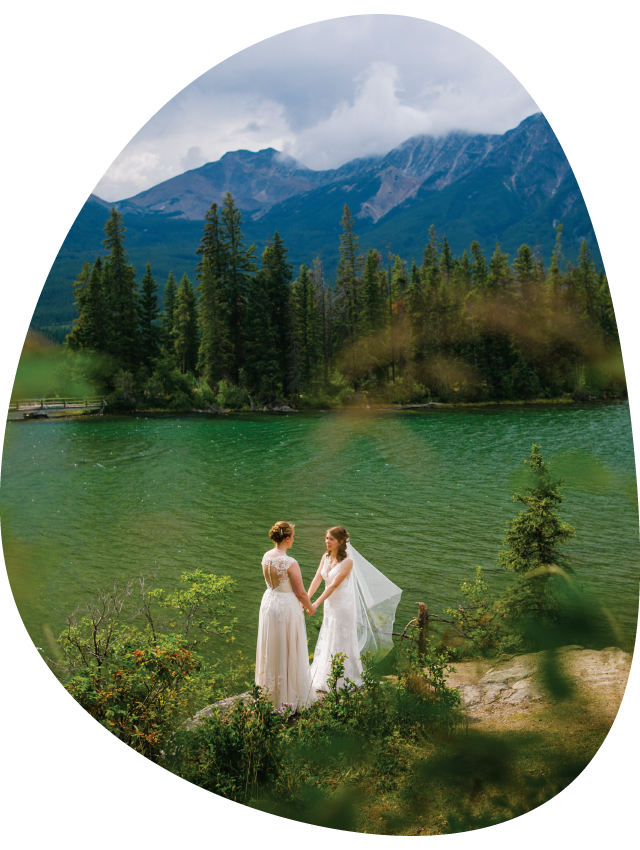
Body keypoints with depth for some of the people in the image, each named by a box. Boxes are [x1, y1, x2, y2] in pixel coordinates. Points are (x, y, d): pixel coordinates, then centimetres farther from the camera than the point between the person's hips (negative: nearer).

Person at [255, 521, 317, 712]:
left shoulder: (266, 557, -3)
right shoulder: (290, 563, -25)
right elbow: (301, 592, -18)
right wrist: (309, 606, 4)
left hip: (269, 602, 7)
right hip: (287, 606, -7)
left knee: (271, 650, 20)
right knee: (288, 652, 8)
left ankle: (270, 691, 35)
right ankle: (289, 696, 20)